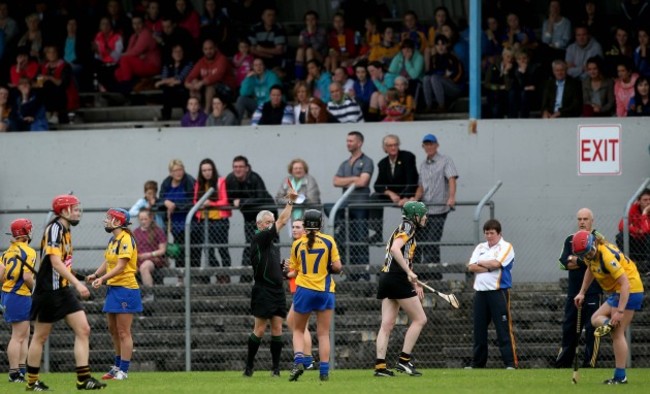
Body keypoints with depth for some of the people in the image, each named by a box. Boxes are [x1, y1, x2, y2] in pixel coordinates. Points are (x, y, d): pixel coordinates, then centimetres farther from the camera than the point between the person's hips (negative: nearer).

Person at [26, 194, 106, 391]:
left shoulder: (64, 229, 13)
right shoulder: (54, 228, -16)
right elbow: (55, 262, -25)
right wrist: (77, 283, -29)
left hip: (63, 290, 9)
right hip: (48, 291, -9)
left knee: (83, 330, -1)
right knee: (41, 336, 2)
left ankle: (83, 379, -3)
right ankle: (32, 382, 12)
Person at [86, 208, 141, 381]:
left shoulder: (125, 240, -14)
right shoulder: (113, 240, 14)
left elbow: (121, 266, -20)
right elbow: (107, 262, 15)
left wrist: (103, 278, -27)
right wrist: (96, 274, -1)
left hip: (125, 288, -9)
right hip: (113, 288, 9)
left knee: (123, 332, -5)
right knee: (113, 330, 15)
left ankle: (123, 371, -1)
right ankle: (117, 367, 25)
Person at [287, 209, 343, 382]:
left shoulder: (297, 244, 0)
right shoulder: (328, 241, -4)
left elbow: (293, 270, 5)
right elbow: (337, 267, -8)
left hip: (304, 290, 0)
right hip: (325, 291, 0)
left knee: (298, 330, 13)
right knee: (323, 334, 6)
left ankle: (298, 360, -11)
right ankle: (324, 371, 0)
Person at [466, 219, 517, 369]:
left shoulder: (506, 247, 0)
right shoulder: (480, 248, 17)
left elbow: (496, 263, -15)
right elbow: (471, 267, 5)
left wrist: (480, 263, 1)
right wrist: (489, 268, -8)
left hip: (498, 292, -6)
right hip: (481, 292, 6)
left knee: (503, 329, -9)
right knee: (479, 329, 8)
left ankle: (510, 362, -11)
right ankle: (477, 363, 16)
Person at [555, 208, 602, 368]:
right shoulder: (570, 240, 13)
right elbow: (563, 263, 1)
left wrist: (574, 260, -6)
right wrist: (582, 262, -11)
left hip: (593, 292, -5)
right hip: (573, 292, 5)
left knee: (592, 329, -5)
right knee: (568, 328, 9)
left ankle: (589, 364, -1)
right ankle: (562, 364, 15)